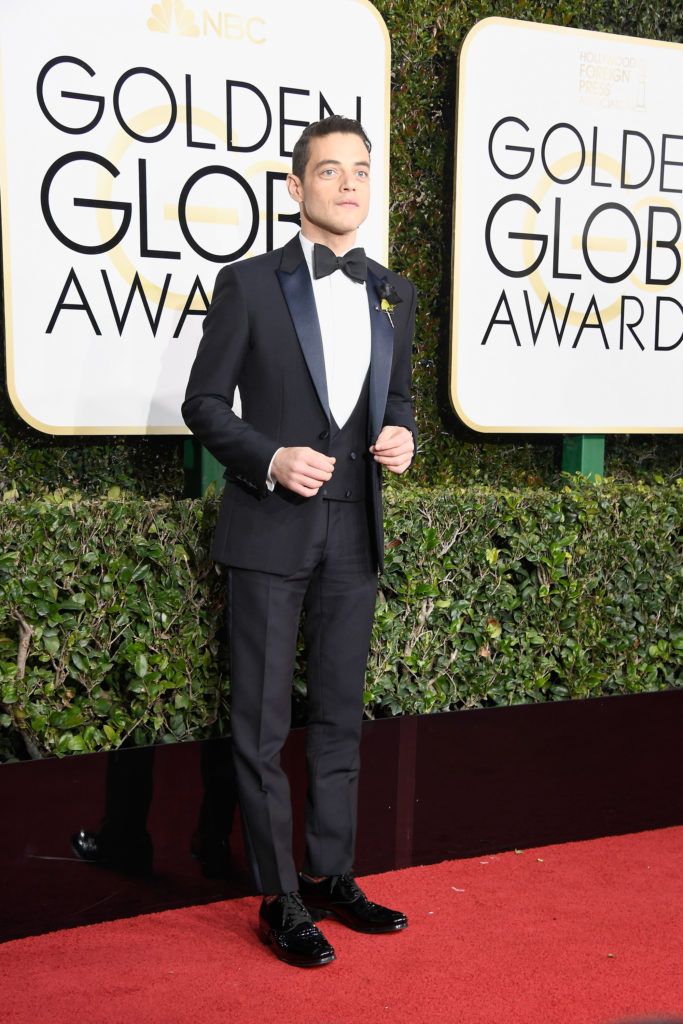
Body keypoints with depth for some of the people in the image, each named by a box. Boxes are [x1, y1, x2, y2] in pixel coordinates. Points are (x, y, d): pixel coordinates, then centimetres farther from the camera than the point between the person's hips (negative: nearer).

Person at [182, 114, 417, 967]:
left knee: (339, 716, 13)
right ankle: (280, 900, 14)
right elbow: (204, 402, -2)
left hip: (354, 532, 5)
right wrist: (271, 459, -17)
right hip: (271, 531, -4)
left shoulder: (392, 294, 12)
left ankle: (330, 878, 26)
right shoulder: (248, 284, -2)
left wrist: (401, 435, -1)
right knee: (263, 725, 2)